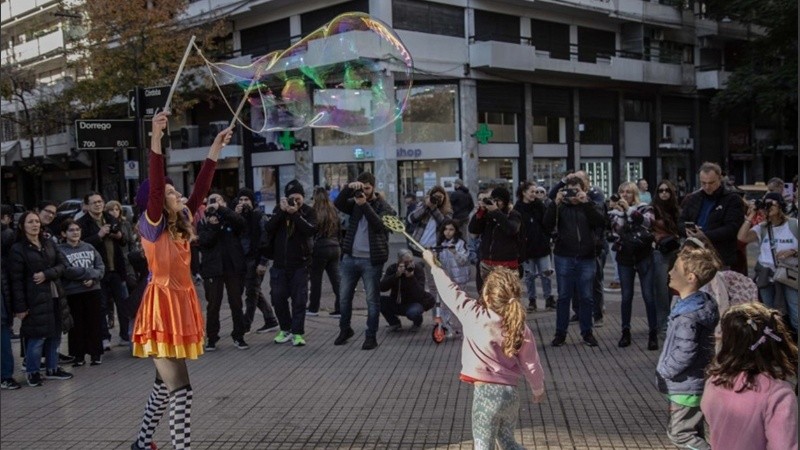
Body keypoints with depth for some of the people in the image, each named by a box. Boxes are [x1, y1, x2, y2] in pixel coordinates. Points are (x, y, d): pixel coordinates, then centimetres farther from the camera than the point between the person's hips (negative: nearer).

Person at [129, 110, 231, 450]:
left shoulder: (181, 223, 10)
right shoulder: (151, 226, -8)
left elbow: (201, 189, 11)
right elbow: (154, 186, -22)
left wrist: (216, 148, 11)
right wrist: (156, 138, -30)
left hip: (181, 305, 8)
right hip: (162, 307, -8)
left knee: (165, 385, 17)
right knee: (179, 388, -11)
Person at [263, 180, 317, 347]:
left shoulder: (308, 212, -1)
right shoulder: (279, 210, 5)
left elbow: (311, 230, -19)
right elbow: (268, 229, -8)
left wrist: (295, 214, -25)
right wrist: (281, 211, -18)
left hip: (300, 264, -3)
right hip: (279, 263, 3)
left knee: (299, 299, -2)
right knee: (278, 298, 7)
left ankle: (297, 333, 6)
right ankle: (286, 329, 22)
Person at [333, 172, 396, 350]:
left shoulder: (383, 207, -1)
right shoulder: (355, 203, 11)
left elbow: (379, 224, -19)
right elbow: (338, 204, -7)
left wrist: (365, 204, -27)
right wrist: (349, 188, -21)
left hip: (371, 260, -4)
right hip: (350, 257, 4)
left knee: (372, 299, 2)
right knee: (344, 296, 12)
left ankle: (371, 336, 11)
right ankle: (345, 329, 30)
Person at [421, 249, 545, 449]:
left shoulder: (474, 317, -14)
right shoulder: (522, 330, -5)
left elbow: (451, 292, -3)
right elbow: (531, 366, 1)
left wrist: (434, 265, 13)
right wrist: (538, 390, 21)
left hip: (486, 393, -4)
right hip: (511, 394, 5)